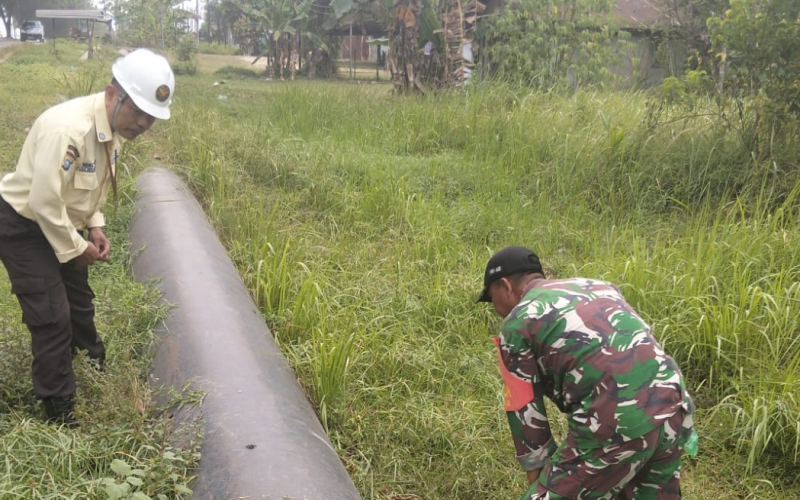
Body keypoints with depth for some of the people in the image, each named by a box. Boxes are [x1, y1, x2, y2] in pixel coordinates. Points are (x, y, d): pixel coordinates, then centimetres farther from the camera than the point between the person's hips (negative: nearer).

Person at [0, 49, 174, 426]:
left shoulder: (115, 126, -5)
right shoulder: (68, 128, -34)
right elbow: (44, 201, -32)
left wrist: (93, 226, -1)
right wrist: (75, 248, -20)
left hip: (60, 222, 9)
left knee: (78, 299, 23)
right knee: (52, 317, -8)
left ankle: (97, 368, 46)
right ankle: (59, 416, 7)